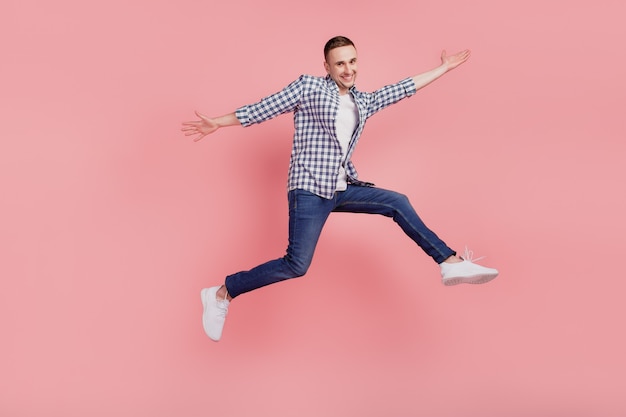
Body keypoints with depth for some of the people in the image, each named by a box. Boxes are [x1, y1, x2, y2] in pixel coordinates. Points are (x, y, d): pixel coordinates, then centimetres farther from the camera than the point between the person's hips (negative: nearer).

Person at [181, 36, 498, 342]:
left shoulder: (363, 101, 15)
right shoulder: (308, 87, -3)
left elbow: (403, 89, 25)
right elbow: (262, 109, -2)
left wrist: (443, 68, 30)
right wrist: (216, 123, -3)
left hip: (342, 188, 7)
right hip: (309, 190, -7)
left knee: (397, 203, 1)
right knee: (297, 265, -14)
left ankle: (451, 263, 6)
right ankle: (221, 295, -2)